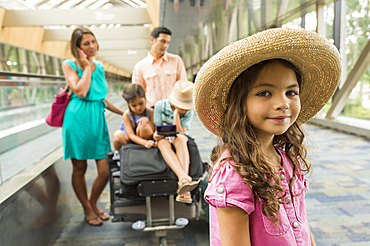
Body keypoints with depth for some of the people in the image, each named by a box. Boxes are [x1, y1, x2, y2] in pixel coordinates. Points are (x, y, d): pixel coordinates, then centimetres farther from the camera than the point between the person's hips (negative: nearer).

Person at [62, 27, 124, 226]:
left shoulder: (100, 66, 15)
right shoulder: (69, 65, -1)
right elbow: (80, 91, -17)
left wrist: (123, 112, 20)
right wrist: (86, 67, -7)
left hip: (98, 119, 5)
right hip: (78, 119, -4)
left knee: (104, 171, 2)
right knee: (79, 170, 7)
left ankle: (93, 204, 29)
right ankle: (87, 210, 28)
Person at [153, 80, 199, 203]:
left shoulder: (189, 112, -9)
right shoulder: (160, 105, -9)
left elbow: (180, 132, -16)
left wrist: (176, 114, -23)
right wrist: (156, 135, -28)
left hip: (180, 138, 0)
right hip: (163, 138, 0)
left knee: (180, 139, -39)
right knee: (163, 143, -38)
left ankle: (183, 191, -54)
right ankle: (184, 178, -60)